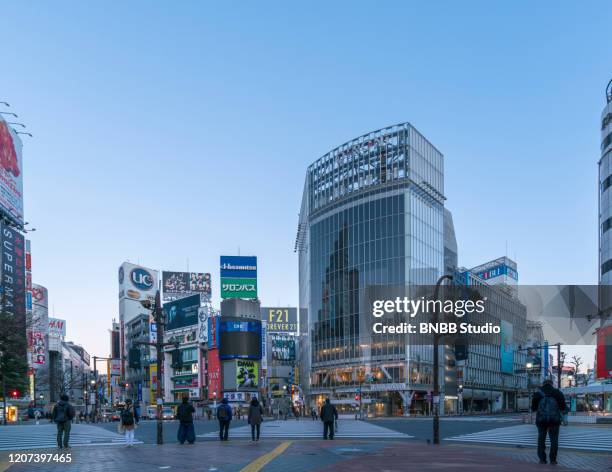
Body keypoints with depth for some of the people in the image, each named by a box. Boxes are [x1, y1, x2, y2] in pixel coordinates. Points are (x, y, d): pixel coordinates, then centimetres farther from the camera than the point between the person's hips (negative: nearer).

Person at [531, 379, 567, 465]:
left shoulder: (538, 393, 2)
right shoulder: (557, 392, 1)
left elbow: (533, 408, 7)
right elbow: (563, 407, -1)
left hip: (541, 419, 0)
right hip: (554, 419, 0)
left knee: (541, 439, 10)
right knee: (554, 440, 7)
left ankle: (542, 459, 7)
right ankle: (553, 460, 3)